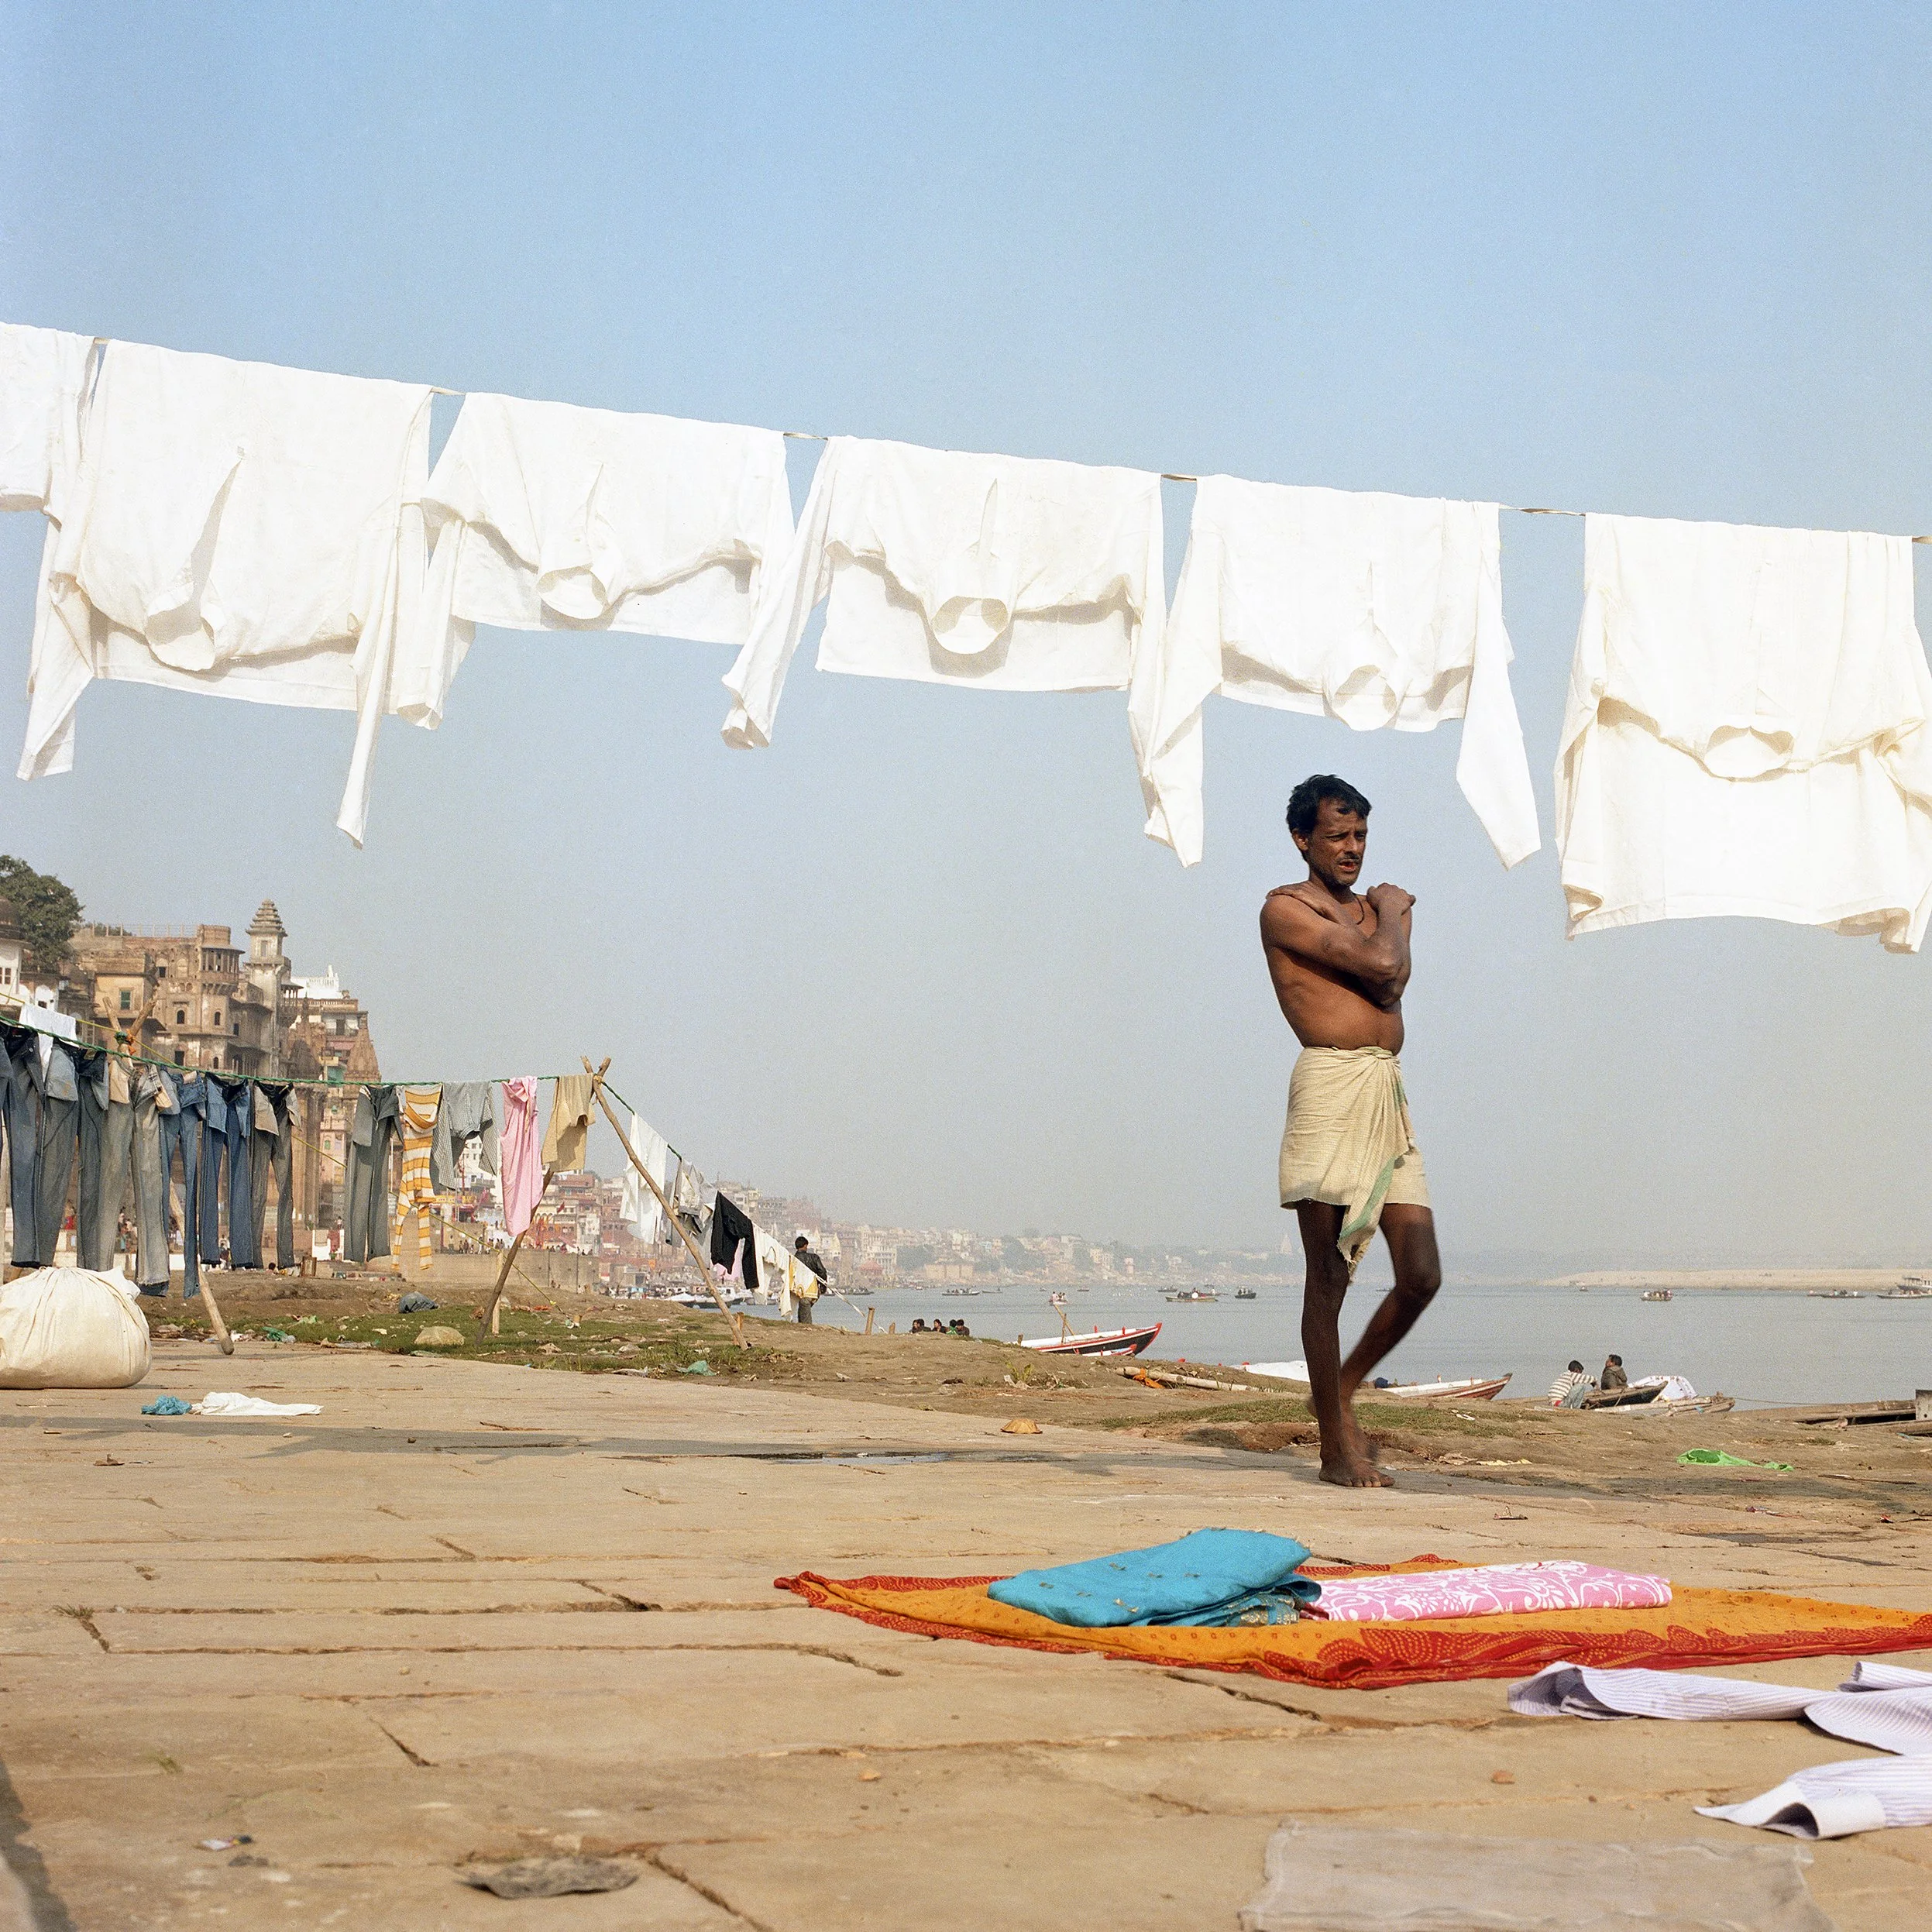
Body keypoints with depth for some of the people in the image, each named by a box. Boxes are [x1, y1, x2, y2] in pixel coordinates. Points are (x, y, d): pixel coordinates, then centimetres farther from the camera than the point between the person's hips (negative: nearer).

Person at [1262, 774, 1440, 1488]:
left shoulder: (1366, 910, 23)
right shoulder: (1286, 908, 0)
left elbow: (1392, 983, 3)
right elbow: (1382, 964, -11)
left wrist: (1387, 917, -8)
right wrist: (1389, 914, 6)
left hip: (1388, 1093, 7)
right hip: (1332, 1087, -7)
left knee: (1422, 1274, 2)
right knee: (1329, 1276, -2)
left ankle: (1342, 1387, 24)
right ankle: (1338, 1444, 6)